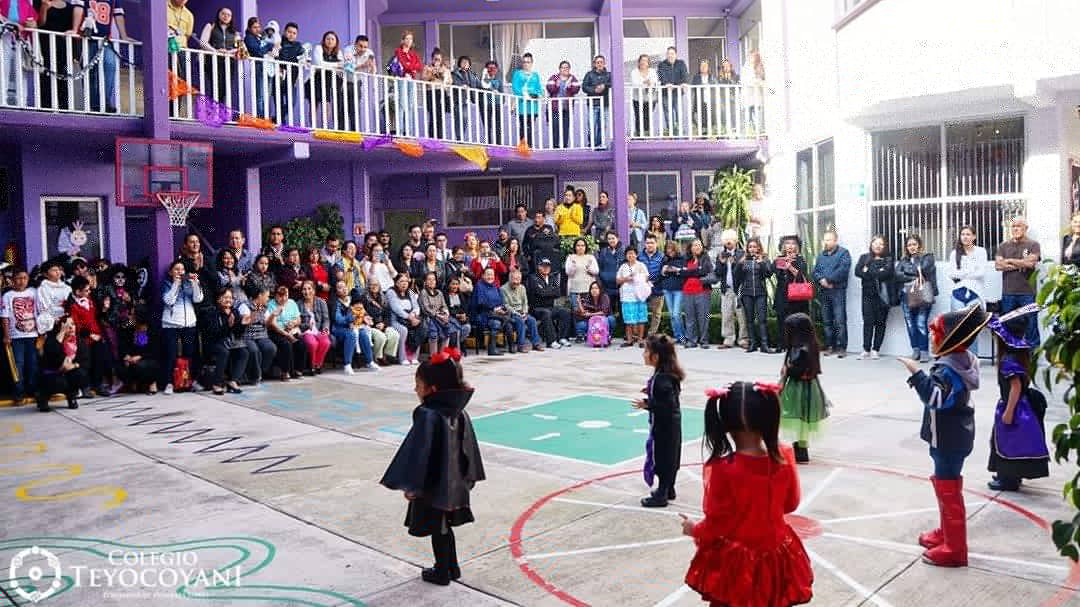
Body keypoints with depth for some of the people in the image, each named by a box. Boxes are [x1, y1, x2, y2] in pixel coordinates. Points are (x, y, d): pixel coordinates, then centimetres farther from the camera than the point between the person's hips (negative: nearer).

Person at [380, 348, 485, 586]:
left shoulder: (428, 416, -25)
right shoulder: (459, 413, -3)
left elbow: (418, 453, -23)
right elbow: (468, 448, 6)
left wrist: (411, 485, -14)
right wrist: (467, 477, 17)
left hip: (433, 484, -7)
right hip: (453, 482, 7)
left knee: (437, 528, 11)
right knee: (444, 526, 23)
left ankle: (442, 572, 27)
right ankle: (452, 567, 35)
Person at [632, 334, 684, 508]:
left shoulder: (662, 378, -27)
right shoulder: (668, 374, 2)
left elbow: (668, 405, -28)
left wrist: (647, 405, -26)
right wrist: (651, 391, 11)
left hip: (663, 426, -10)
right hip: (671, 424, 10)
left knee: (661, 458, 2)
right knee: (670, 457, 20)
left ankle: (661, 495, 13)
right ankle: (668, 489, 34)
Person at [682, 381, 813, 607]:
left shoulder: (723, 469, -27)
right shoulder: (784, 458, -13)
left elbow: (717, 524, -16)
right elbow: (791, 504, 4)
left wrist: (695, 529, 4)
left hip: (734, 562, -4)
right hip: (776, 557, 4)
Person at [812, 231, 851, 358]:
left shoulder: (843, 253, 1)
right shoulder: (821, 255, 19)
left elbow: (843, 269, -13)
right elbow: (815, 271, 11)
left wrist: (828, 280, -14)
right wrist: (821, 280, -9)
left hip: (837, 290, -6)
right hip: (823, 291, 6)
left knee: (840, 321, -9)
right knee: (827, 321, 8)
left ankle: (841, 347, -7)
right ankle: (829, 346, 14)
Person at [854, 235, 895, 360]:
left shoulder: (888, 259, 8)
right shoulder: (864, 257, 14)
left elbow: (888, 273, -10)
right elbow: (858, 272, -2)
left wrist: (868, 271, -8)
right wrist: (877, 273, -10)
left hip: (882, 294, -1)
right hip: (868, 293, 1)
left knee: (880, 322, 1)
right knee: (868, 321, -4)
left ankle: (875, 350, 6)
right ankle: (866, 350, -2)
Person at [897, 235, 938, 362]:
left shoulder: (927, 257, 8)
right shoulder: (903, 260, 17)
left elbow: (923, 269, -10)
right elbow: (898, 275, 2)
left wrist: (907, 271, 3)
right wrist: (913, 278, -8)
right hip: (907, 295, 4)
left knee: (921, 323, -11)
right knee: (910, 323, 1)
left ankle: (924, 351, -5)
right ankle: (915, 350, 10)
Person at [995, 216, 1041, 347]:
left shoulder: (1033, 245, 3)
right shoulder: (1003, 246, 12)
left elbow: (1030, 263, -12)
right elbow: (998, 265, -2)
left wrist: (1009, 261, -2)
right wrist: (1021, 264, -6)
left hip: (1028, 293, -3)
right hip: (1008, 293, 3)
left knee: (1031, 326, -1)